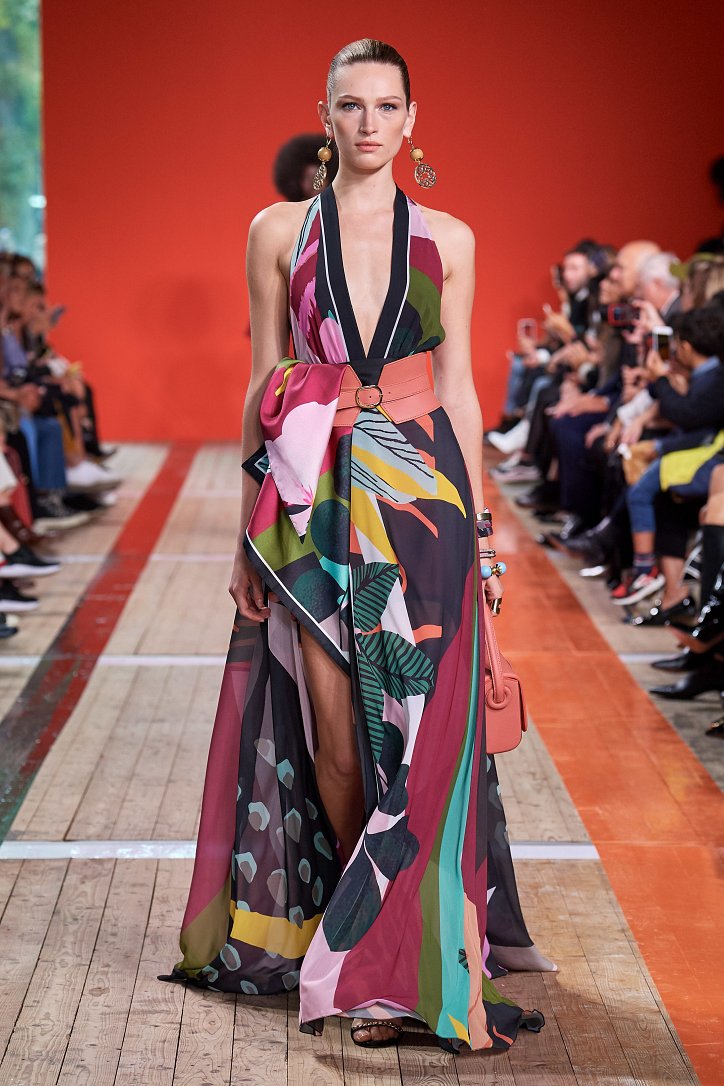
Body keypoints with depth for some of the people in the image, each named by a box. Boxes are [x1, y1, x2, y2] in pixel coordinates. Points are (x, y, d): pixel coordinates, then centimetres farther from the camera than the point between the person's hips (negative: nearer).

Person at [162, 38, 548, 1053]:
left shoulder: (446, 238, 8)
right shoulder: (280, 231, 7)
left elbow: (458, 387, 8)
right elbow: (263, 384, 7)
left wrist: (479, 529, 5)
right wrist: (251, 531, 4)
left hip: (422, 493, 0)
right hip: (315, 501, 0)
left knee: (421, 730, -4)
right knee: (336, 735, 1)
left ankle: (433, 970, 5)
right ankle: (392, 957, 16)